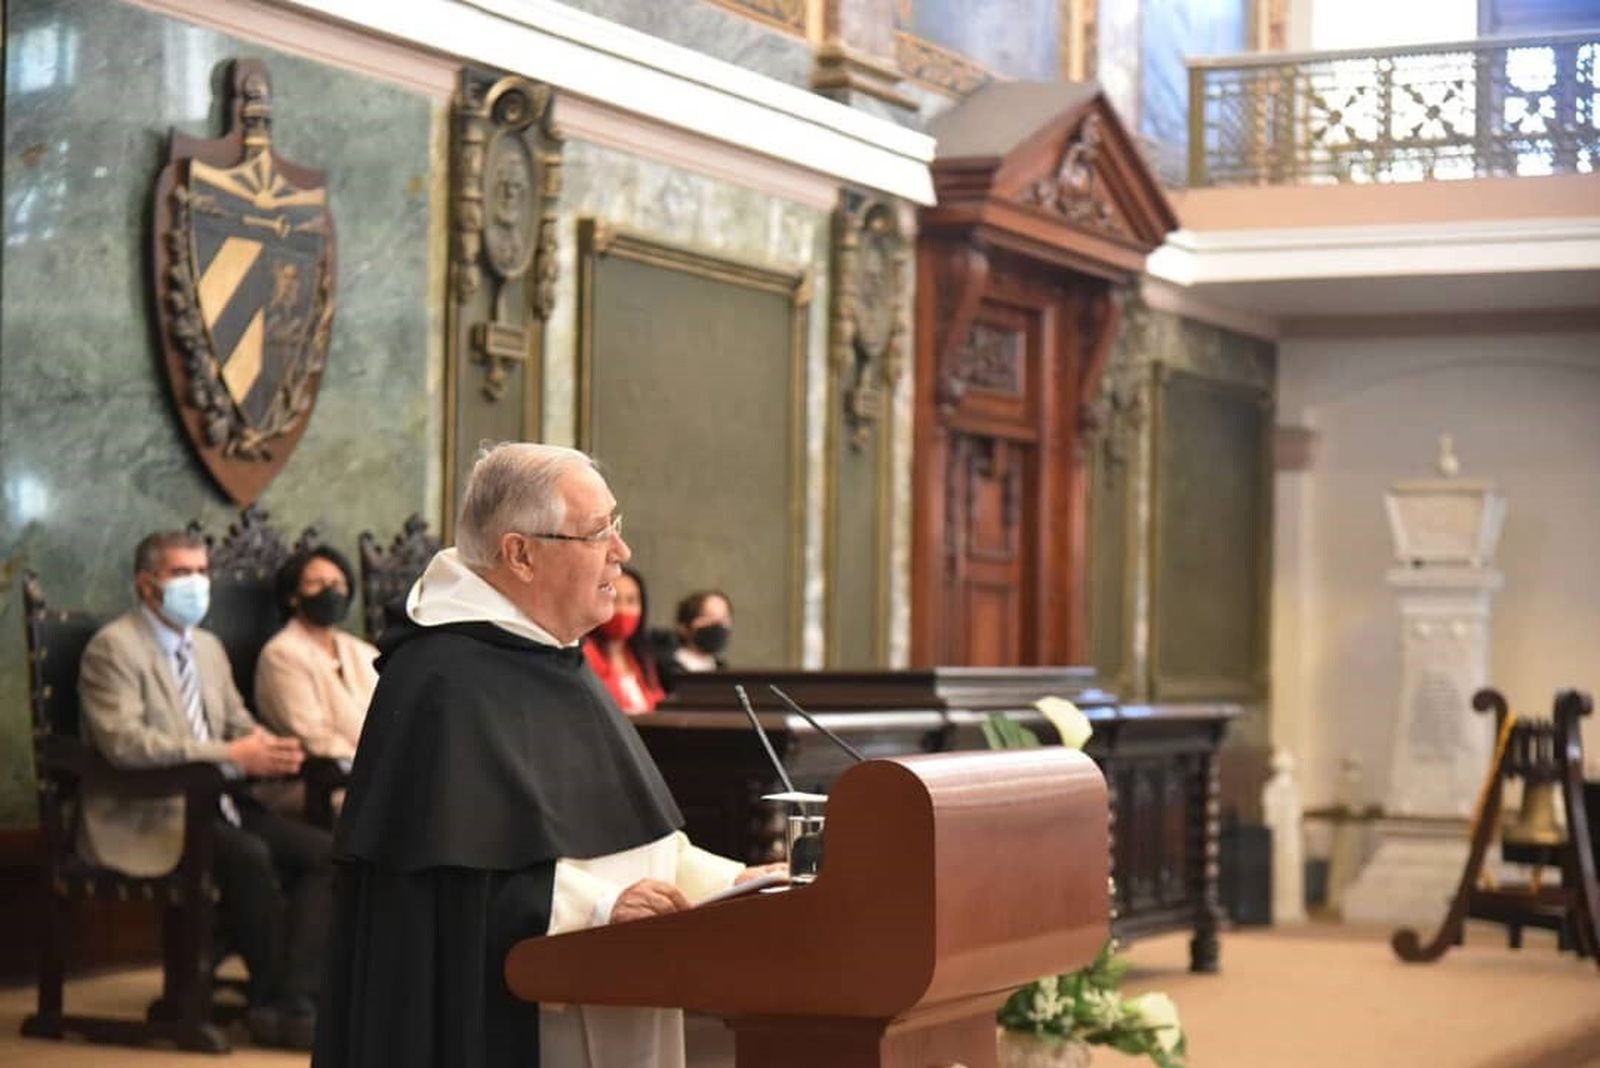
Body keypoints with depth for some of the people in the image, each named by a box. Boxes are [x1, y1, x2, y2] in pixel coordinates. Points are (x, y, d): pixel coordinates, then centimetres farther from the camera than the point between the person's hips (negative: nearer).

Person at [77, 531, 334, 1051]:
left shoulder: (209, 648, 20)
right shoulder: (114, 648, -8)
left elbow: (239, 724, 20)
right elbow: (124, 740, -22)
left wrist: (270, 749, -7)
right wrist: (231, 755, -26)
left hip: (213, 806, 8)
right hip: (145, 819, -8)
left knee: (324, 852, -14)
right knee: (249, 856, -33)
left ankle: (292, 1003, -19)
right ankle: (275, 999, -15)